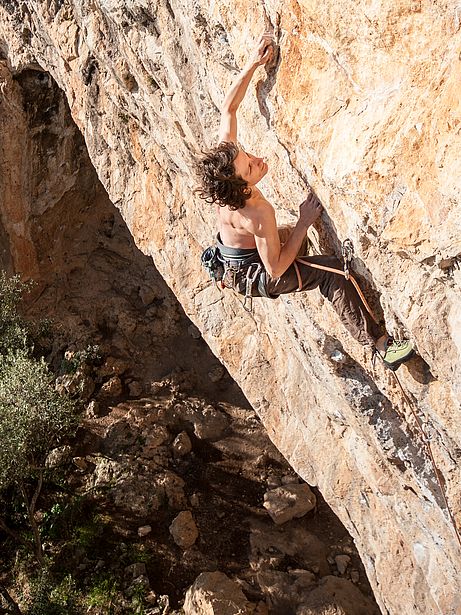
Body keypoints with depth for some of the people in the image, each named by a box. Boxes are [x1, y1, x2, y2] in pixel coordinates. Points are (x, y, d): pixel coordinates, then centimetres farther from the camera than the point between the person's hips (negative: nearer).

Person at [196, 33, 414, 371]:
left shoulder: (222, 159, -20)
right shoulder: (257, 213, -38)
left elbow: (228, 109, -9)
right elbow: (275, 269, -30)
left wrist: (252, 65, -17)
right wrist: (305, 222, -28)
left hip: (229, 261, 8)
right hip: (252, 277, -8)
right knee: (330, 271, -23)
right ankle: (381, 344, -24)